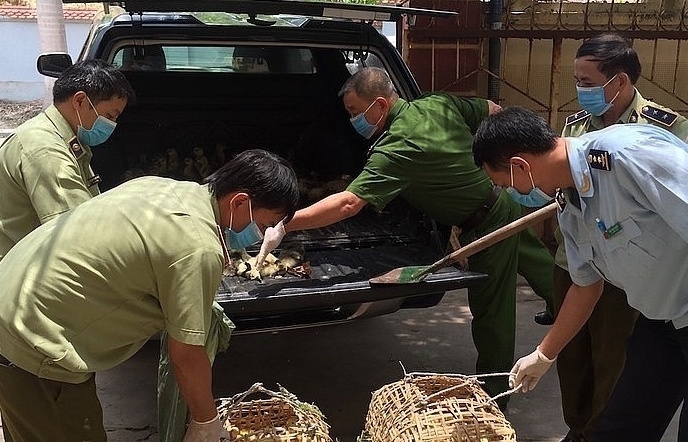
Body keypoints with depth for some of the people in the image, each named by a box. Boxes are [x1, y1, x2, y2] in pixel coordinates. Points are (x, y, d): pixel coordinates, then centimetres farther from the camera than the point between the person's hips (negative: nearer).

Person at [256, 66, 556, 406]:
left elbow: (348, 203, -39)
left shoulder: (396, 149, -30)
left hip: (485, 229, -9)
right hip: (508, 207, 9)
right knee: (548, 275, 30)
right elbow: (495, 113, 8)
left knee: (491, 319, 6)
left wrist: (284, 225, -39)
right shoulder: (439, 104, -5)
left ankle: (492, 400, 21)